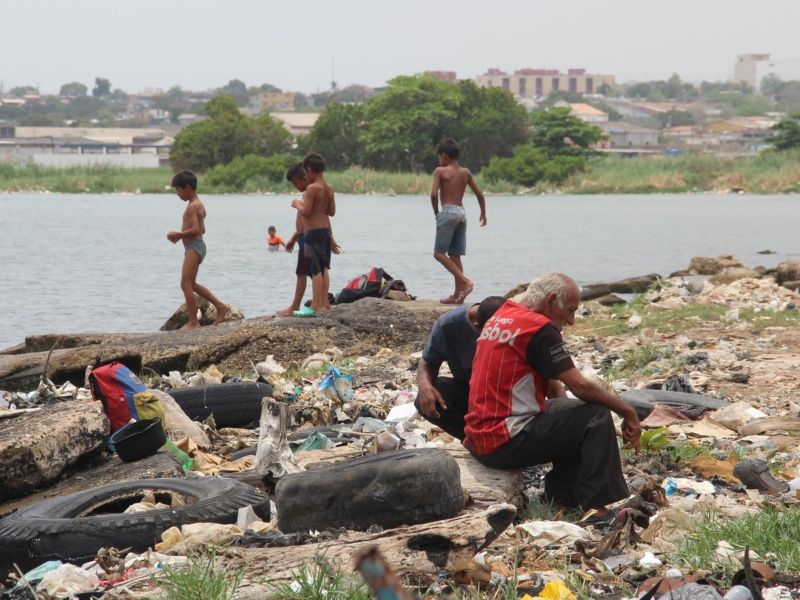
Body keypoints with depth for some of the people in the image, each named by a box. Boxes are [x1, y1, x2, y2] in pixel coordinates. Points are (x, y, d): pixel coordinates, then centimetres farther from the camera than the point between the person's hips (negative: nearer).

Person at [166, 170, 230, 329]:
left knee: (186, 284, -9)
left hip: (193, 247, -11)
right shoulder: (199, 205, 16)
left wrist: (177, 234, -14)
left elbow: (195, 230, -25)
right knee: (191, 284, 18)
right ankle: (220, 306, 20)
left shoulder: (192, 207, -16)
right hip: (196, 246, 11)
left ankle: (193, 322, -8)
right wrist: (180, 236, 15)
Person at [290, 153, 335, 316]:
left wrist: (297, 204, -2)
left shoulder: (312, 188, -18)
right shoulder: (329, 189, 7)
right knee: (323, 269, 15)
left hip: (313, 232, -9)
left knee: (316, 271, -7)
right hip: (325, 229, 9)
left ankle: (315, 307, -7)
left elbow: (306, 211, -19)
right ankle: (324, 303, 19)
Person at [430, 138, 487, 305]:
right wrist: (483, 213, 30)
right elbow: (480, 194, 16)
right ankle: (458, 294, 7)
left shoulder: (440, 171, -5)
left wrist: (436, 212, 1)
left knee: (439, 253, -4)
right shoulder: (465, 173, 12)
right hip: (462, 212, 6)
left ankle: (465, 281, -19)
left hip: (448, 211, -6)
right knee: (455, 255, 9)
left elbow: (434, 194, -15)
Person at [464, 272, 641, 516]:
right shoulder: (539, 328, -12)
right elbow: (581, 387, -15)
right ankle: (597, 505, -7)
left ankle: (561, 494, 17)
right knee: (597, 417, -7)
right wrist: (627, 412, -3)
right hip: (505, 443, -9)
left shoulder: (499, 317, 16)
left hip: (479, 440, 9)